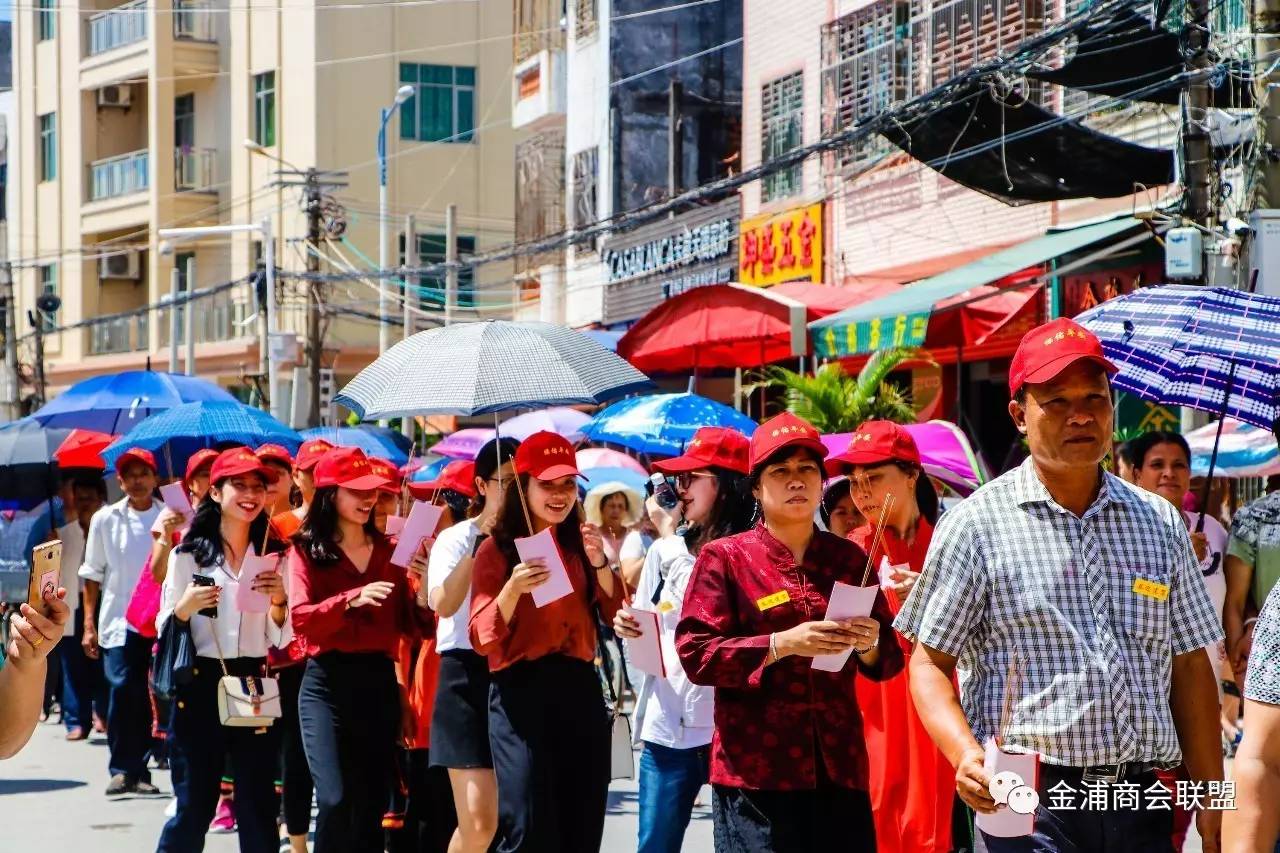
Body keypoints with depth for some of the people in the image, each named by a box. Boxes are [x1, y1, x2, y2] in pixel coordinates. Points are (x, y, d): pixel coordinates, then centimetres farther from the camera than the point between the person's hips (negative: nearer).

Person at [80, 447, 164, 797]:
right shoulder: (105, 519, 5)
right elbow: (92, 576, 7)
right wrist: (89, 624, 3)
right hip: (118, 622, 0)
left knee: (149, 699, 4)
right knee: (122, 693, -9)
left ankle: (137, 770, 14)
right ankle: (122, 770, 0)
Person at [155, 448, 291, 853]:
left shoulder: (273, 554, 8)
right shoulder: (190, 553, 0)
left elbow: (280, 638, 9)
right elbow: (165, 628, 1)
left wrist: (279, 600, -9)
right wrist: (186, 607, -18)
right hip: (201, 685, -3)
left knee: (259, 808, 4)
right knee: (194, 806, -1)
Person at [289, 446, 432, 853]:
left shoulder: (389, 551, 12)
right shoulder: (307, 549, 2)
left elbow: (409, 624, 9)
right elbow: (300, 618, -12)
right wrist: (352, 599, -25)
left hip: (380, 683, 4)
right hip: (327, 682, -4)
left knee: (372, 805, 8)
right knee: (336, 801, -16)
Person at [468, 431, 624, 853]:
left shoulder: (579, 544, 14)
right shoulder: (497, 549, 0)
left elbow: (616, 615, 5)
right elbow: (483, 639, -7)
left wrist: (599, 562, -9)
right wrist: (513, 588, -23)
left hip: (580, 688, 5)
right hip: (521, 690, -5)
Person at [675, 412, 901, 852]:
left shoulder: (849, 558, 14)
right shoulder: (724, 557, 3)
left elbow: (889, 660, 16)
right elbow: (694, 654, -6)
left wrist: (869, 645, -8)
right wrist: (781, 644, -17)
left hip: (839, 767, 3)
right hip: (755, 770, -3)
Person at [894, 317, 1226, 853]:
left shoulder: (1160, 523, 11)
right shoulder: (977, 525, -1)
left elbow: (1189, 667, 14)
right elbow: (930, 663, -1)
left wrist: (1211, 799, 9)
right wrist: (966, 756, -18)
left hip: (1142, 801, 4)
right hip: (1028, 805, -4)